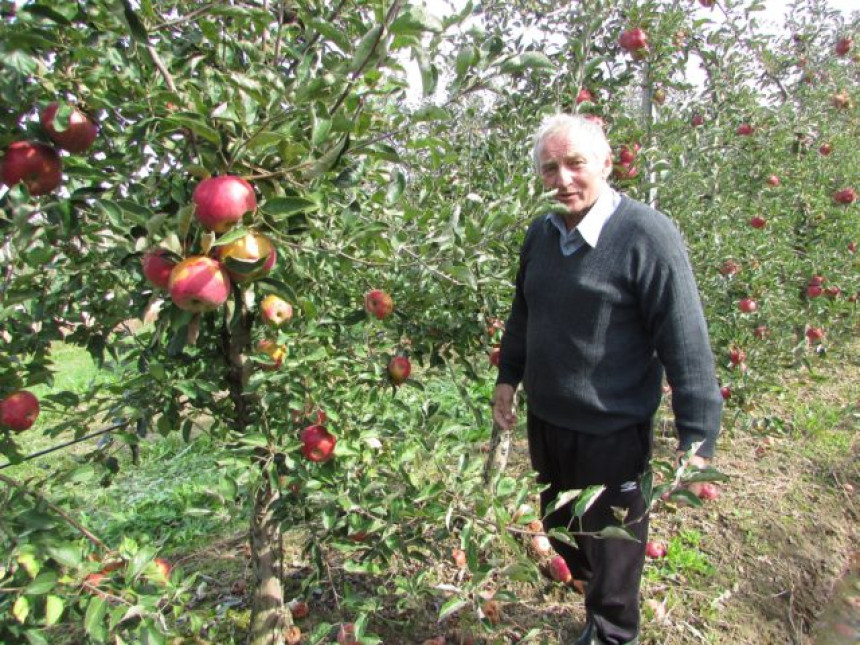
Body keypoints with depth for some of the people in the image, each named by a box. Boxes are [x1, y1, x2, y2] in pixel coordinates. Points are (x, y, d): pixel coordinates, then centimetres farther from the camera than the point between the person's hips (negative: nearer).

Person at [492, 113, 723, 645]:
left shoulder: (648, 235, -19)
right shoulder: (541, 233, 2)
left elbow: (687, 343, -19)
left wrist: (696, 439, -18)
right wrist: (508, 377, 16)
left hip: (613, 432, -6)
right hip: (545, 421, 7)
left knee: (612, 553, 14)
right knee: (560, 531, 26)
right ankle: (587, 593, 54)